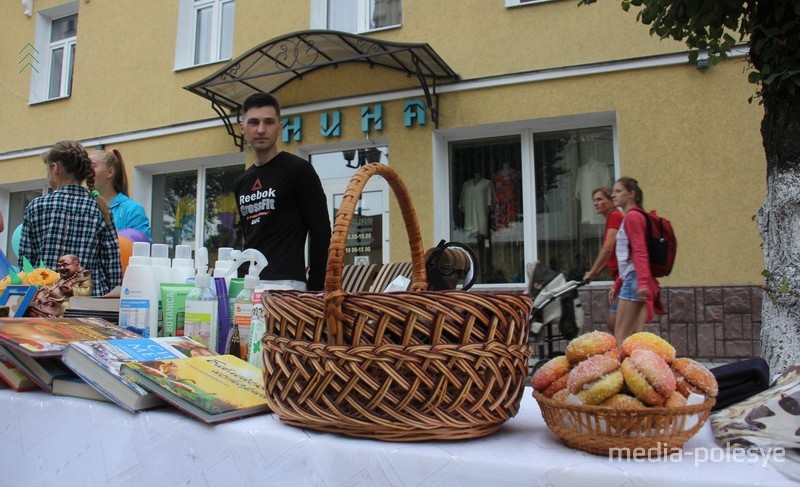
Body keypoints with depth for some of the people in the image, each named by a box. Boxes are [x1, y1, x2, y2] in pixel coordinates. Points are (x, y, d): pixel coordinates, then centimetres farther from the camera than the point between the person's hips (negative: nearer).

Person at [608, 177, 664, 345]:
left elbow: (639, 252, -19)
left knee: (621, 335, -7)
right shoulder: (629, 218, 21)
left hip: (634, 280, -9)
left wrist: (642, 282, -27)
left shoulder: (632, 216, -8)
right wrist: (617, 284, 26)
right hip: (630, 280, 9)